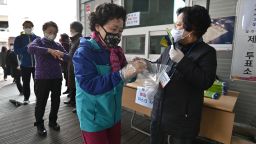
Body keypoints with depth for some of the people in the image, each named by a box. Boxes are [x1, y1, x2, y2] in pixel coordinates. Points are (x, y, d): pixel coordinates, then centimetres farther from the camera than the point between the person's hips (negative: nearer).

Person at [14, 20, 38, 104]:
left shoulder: (38, 38, 5)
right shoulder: (19, 39, 5)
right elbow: (16, 51, -5)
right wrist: (27, 47, -17)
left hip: (36, 64, 0)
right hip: (25, 64, 0)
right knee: (26, 82, 8)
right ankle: (26, 98, 22)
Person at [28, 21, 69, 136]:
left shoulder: (58, 45, 10)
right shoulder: (38, 41, 0)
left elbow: (67, 57, 2)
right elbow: (30, 48, -21)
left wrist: (61, 54, -20)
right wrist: (49, 50, -33)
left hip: (57, 77, 4)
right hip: (42, 78, -3)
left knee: (56, 101, 12)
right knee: (41, 102, 5)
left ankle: (53, 121, 32)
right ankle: (39, 124, 25)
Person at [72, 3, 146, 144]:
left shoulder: (117, 50, 1)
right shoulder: (84, 53, -18)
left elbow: (124, 77, 7)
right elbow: (89, 85, -28)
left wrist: (133, 70, -16)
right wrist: (121, 74, -37)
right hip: (94, 120, -6)